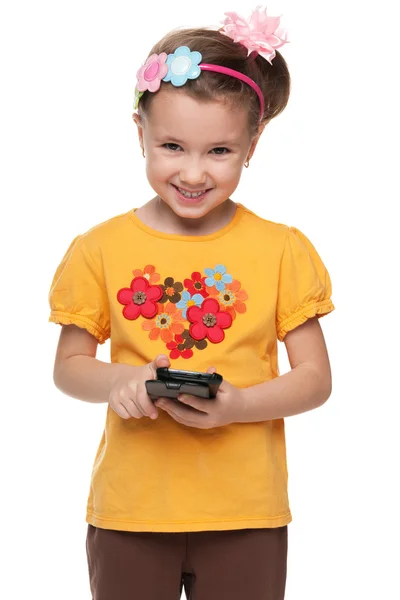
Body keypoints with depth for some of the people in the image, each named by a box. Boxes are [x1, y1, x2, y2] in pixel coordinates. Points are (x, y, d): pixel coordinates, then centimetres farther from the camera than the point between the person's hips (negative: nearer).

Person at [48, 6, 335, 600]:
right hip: (129, 510, 1)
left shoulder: (282, 250, -4)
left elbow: (316, 378, -2)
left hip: (245, 511, 0)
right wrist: (115, 382, -17)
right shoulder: (100, 249, -2)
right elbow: (68, 367, 5)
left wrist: (235, 405, -19)